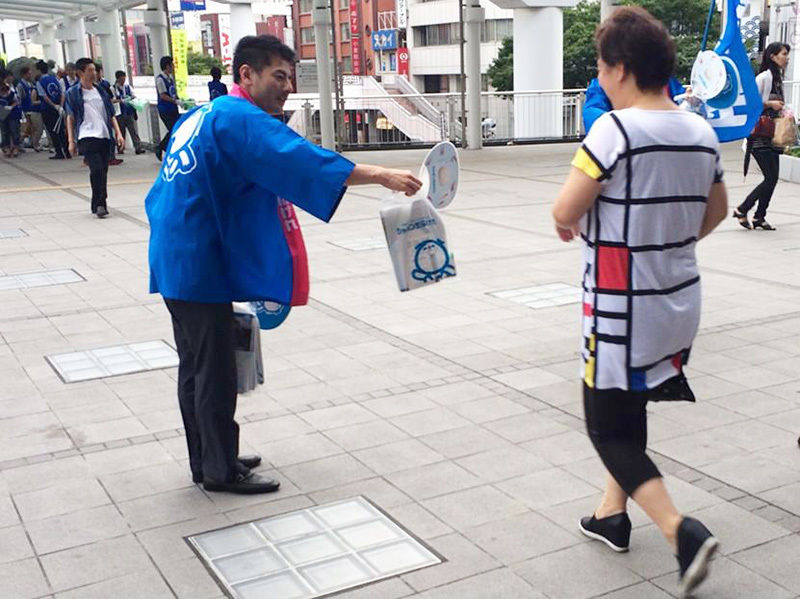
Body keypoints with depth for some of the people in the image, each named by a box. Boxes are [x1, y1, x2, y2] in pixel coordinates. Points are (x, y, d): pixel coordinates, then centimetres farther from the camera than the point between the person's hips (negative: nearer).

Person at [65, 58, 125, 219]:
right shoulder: (73, 93, 2)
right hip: (86, 137, -5)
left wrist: (118, 133, 6)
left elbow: (111, 114, 16)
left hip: (104, 136, 5)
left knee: (103, 171, 6)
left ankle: (97, 205, 18)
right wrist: (71, 141, -1)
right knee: (97, 169, -18)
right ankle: (100, 204, -11)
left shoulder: (100, 91, 15)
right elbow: (70, 118, 5)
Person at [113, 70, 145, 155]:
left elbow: (134, 96, 14)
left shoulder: (128, 87, 10)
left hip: (129, 112, 3)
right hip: (120, 113, -2)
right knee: (121, 132, 6)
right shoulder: (114, 88, -1)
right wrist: (120, 101, -24)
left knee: (134, 130, -4)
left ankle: (138, 147, -7)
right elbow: (112, 100, -9)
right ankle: (121, 148, 17)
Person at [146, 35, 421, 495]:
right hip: (201, 268, -10)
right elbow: (301, 160, -28)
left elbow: (164, 196, 21)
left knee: (196, 367, 16)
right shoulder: (240, 119, -14)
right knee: (215, 371, 0)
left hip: (179, 262, 10)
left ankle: (207, 460, 27)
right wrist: (380, 175, -30)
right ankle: (220, 471, 11)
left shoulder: (202, 117, 16)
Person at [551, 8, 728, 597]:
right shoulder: (700, 131, 3)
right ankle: (612, 514, 36)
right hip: (679, 304, 7)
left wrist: (570, 222, 5)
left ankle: (683, 532, -7)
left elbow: (565, 213, -17)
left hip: (623, 315, -7)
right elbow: (716, 210, 16)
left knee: (608, 429, 6)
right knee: (629, 413, 24)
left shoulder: (616, 129, -20)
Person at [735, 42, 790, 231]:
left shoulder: (778, 78, 15)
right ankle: (742, 210, 2)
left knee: (773, 178, 6)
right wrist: (770, 103, -17)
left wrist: (782, 110, 8)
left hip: (772, 136, 9)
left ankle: (759, 217, 14)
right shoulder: (764, 77, -12)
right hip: (760, 135, -9)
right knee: (771, 177, -10)